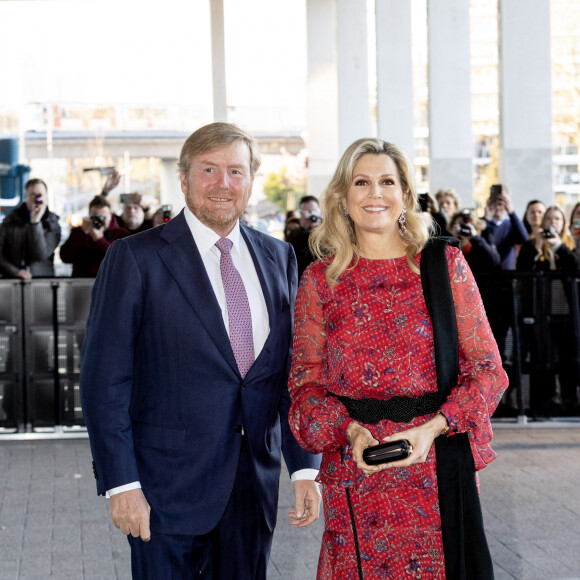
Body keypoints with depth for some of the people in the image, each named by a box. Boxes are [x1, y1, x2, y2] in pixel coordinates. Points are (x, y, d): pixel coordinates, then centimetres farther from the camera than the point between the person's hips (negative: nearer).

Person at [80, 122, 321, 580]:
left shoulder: (279, 257, 9)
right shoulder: (135, 258, -6)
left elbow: (293, 370, 10)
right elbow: (104, 382, -8)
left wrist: (305, 468, 3)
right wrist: (121, 484, -14)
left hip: (256, 485, 4)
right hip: (169, 487, -4)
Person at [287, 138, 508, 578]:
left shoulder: (445, 266, 3)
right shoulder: (320, 279, 6)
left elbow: (487, 368, 0)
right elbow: (306, 380, 6)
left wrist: (433, 427, -15)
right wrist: (350, 430, -13)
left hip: (436, 465, 0)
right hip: (355, 474, 1)